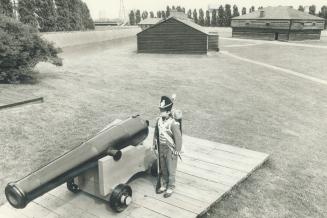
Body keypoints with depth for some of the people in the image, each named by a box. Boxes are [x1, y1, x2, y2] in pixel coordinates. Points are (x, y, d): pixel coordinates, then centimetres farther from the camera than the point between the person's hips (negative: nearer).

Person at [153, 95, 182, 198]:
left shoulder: (173, 123, -23)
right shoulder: (159, 120, -3)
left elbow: (178, 138, -19)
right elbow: (156, 134, 8)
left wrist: (177, 152, -15)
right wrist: (155, 147, 12)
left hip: (170, 151, -6)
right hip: (161, 149, 6)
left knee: (171, 170, 9)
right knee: (162, 169, 19)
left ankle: (170, 188, 25)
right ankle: (163, 185, 36)